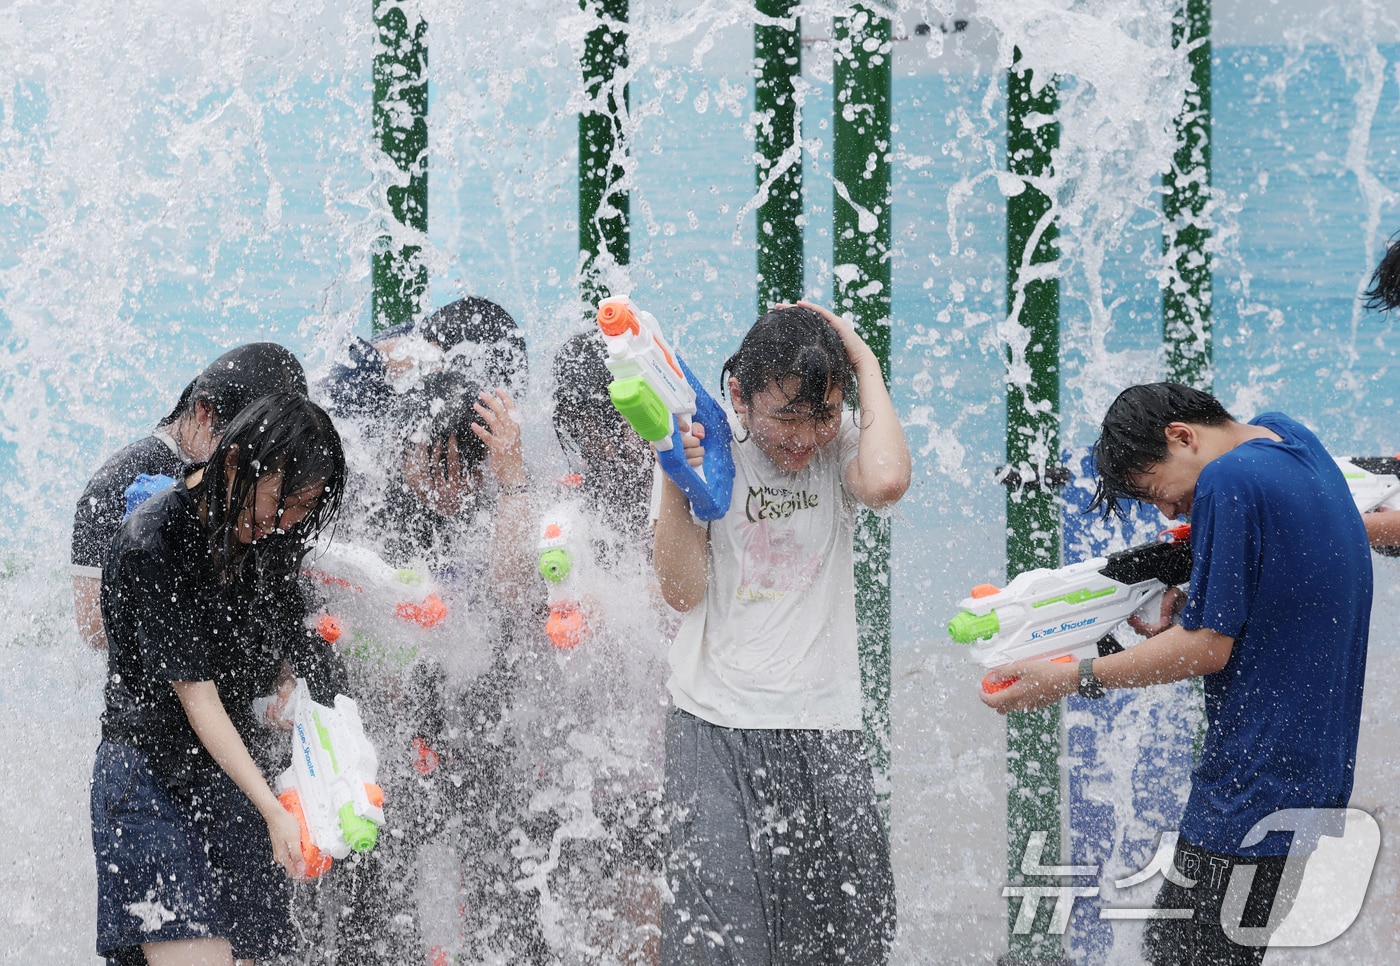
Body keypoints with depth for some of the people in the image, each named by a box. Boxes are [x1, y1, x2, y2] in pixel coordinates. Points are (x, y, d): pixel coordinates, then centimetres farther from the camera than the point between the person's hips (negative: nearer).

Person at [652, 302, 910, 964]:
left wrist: (865, 364, -10)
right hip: (718, 726, -2)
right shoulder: (708, 448, 1)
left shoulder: (839, 449, 4)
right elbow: (681, 589, -3)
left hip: (827, 728, 2)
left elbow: (886, 481, -21)